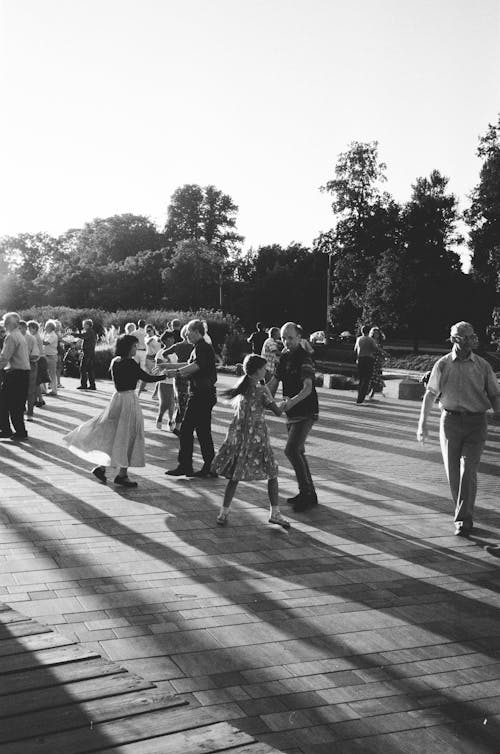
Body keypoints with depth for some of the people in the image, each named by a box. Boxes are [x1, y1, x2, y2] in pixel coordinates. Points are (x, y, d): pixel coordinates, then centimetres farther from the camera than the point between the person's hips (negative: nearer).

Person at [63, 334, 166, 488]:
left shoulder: (115, 361, 7)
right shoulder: (130, 363, -16)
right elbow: (146, 378, -14)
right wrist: (165, 375, -5)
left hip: (118, 398, 8)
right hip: (129, 399, -8)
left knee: (114, 435, 16)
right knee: (128, 436, 1)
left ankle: (101, 467, 17)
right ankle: (122, 474, 7)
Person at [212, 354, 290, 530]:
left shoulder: (240, 385, 5)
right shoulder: (262, 390, -10)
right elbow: (277, 412, -8)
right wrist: (284, 403, 13)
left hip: (237, 434, 5)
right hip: (257, 437, -5)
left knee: (234, 475, 10)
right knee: (272, 474, 9)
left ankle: (224, 512, 8)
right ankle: (275, 512, 11)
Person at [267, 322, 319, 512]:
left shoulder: (304, 359, -16)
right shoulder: (284, 357, 10)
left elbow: (308, 388, -27)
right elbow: (274, 381, 13)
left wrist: (293, 401, -43)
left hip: (306, 412, -9)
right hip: (292, 412, 9)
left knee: (291, 450, -17)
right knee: (298, 452, 13)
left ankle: (306, 493, -8)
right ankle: (309, 494, 24)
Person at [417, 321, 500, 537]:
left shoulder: (482, 366, 4)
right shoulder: (442, 365, 2)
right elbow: (430, 394, 1)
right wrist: (422, 423, -7)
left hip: (476, 423, -1)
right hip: (450, 421, 1)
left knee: (468, 469, -10)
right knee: (453, 471, 5)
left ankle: (463, 519, -5)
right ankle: (464, 512, 24)